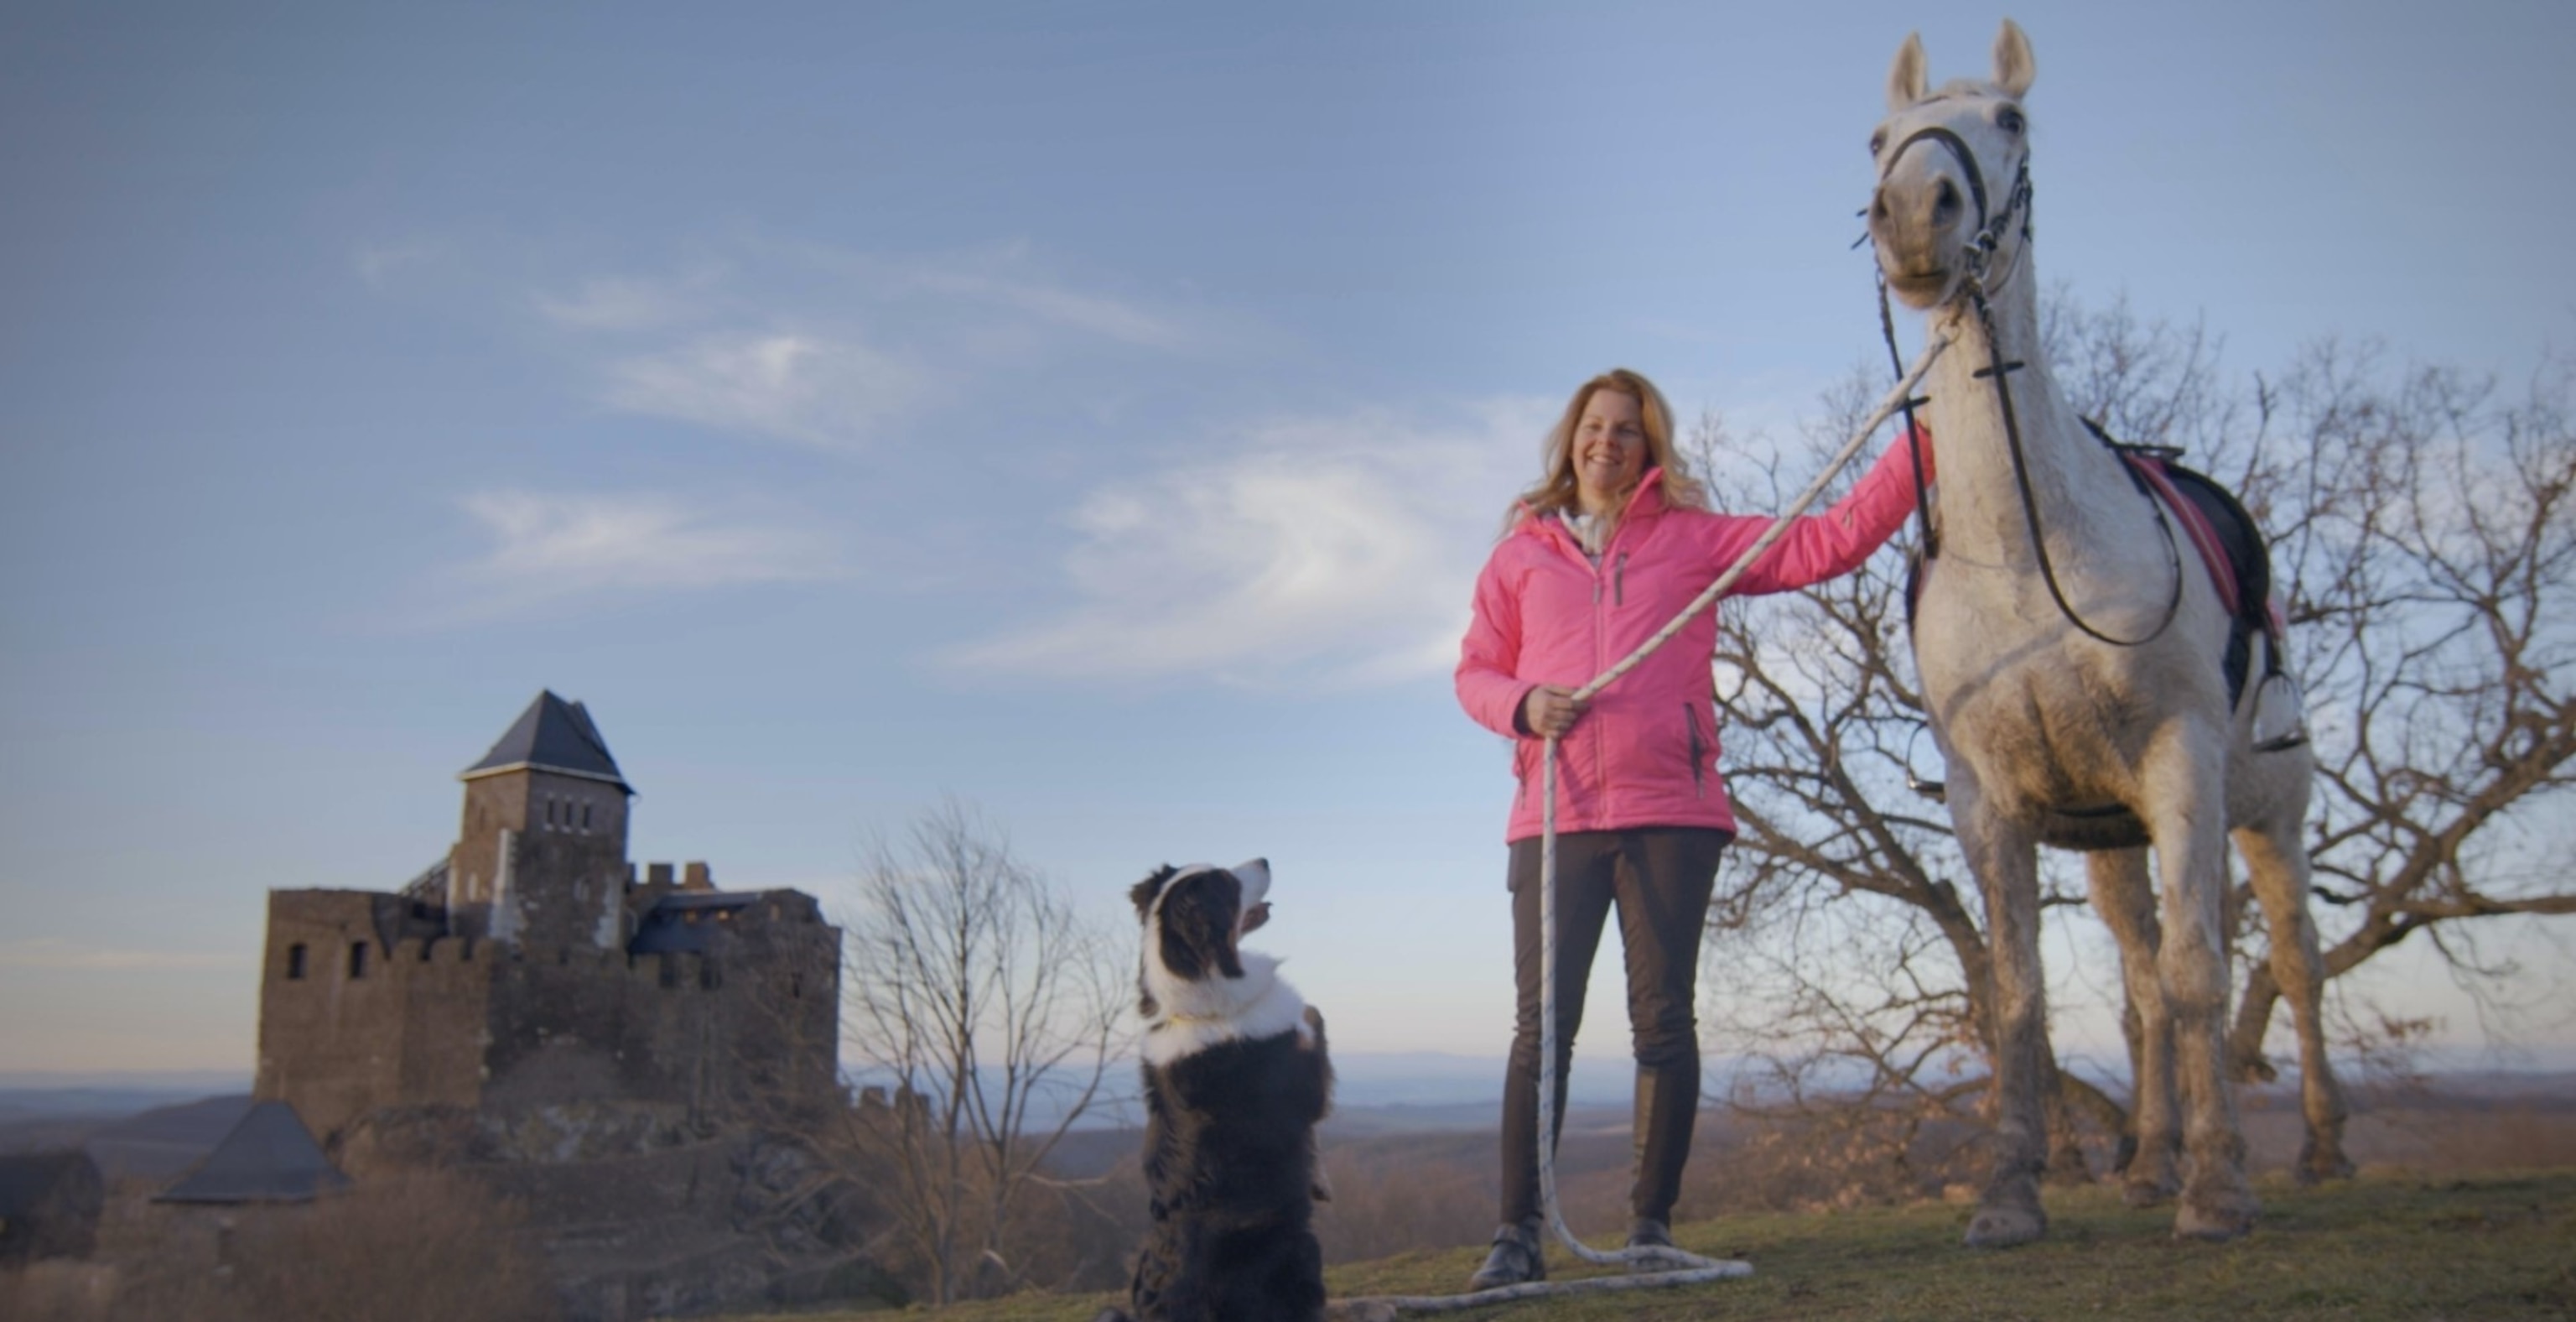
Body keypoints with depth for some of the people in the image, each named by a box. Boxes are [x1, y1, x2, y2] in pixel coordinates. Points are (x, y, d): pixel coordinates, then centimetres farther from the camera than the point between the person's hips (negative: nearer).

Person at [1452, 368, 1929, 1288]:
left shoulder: (1695, 538, 10)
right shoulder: (1520, 555, 13)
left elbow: (1829, 542, 4)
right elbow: (1474, 671, 14)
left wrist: (1917, 453, -5)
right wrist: (1521, 705, -7)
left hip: (1670, 814, 0)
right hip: (1555, 821, 1)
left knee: (1663, 1021, 3)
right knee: (1541, 1027, -1)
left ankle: (1653, 1220, 13)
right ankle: (1518, 1230, 4)